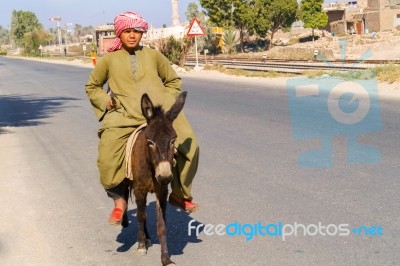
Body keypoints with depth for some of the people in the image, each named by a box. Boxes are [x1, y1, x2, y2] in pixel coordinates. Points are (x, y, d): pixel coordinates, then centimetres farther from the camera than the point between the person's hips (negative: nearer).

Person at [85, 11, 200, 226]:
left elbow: (173, 80, 26)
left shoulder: (153, 55, 15)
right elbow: (91, 86, 23)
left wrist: (167, 101, 9)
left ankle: (179, 194, 9)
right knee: (107, 155, -26)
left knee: (188, 145, -14)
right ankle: (119, 199, -4)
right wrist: (106, 102, 5)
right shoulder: (109, 59, 12)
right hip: (123, 117, -1)